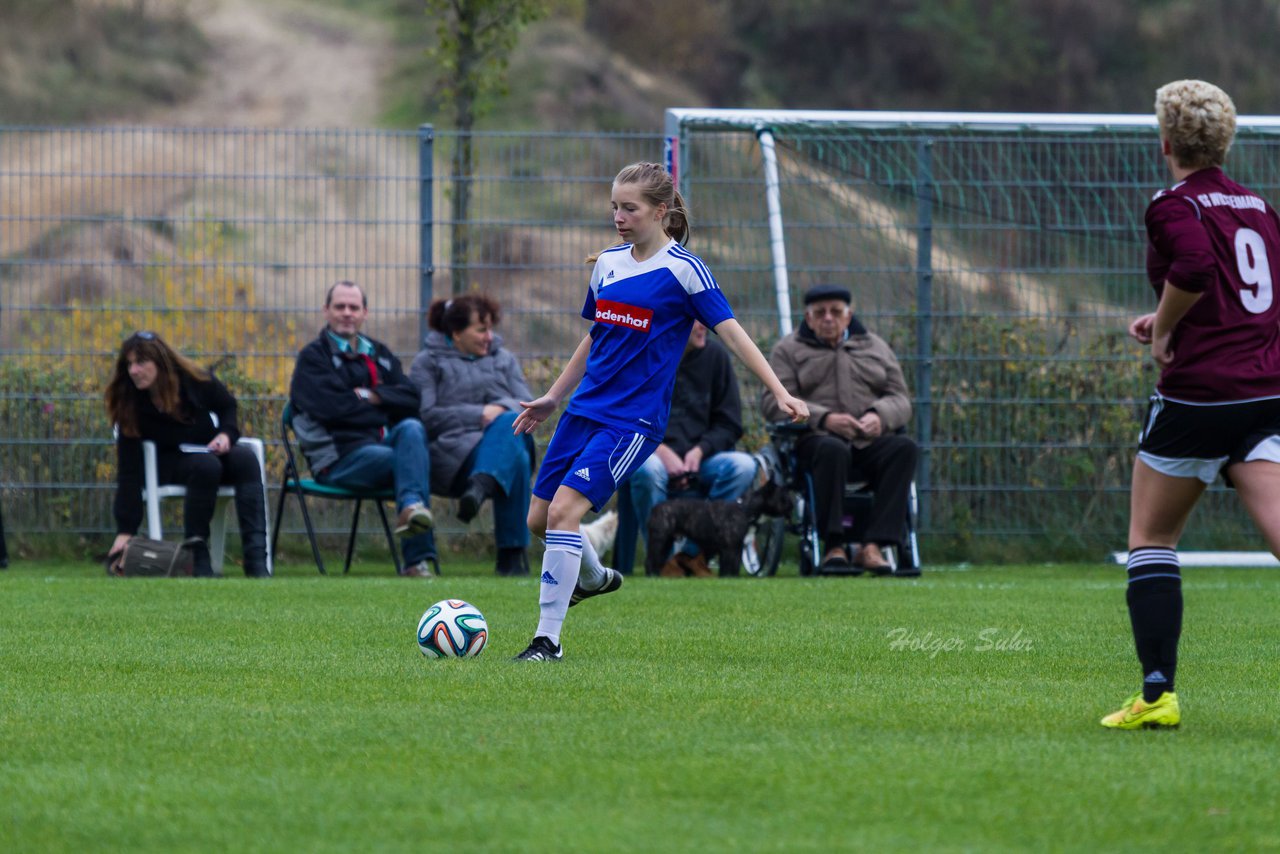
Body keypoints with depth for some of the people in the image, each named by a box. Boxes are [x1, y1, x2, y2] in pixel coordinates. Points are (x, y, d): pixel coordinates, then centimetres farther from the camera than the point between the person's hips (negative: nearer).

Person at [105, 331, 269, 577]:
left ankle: (256, 561, -39)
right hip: (169, 465, -3)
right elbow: (129, 470, -22)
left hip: (210, 451, 3)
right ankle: (197, 558, -33)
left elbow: (228, 406, 8)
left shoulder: (196, 380, -14)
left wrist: (226, 434, -14)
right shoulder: (131, 405, -20)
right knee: (206, 466, -35)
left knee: (245, 459, -29)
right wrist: (126, 530, -27)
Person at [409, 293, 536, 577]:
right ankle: (512, 552, -49)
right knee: (516, 458, -38)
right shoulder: (428, 363, 15)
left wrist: (502, 410, -8)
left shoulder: (503, 359, 30)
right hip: (454, 455, -4)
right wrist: (479, 415, -10)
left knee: (509, 422, -37)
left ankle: (480, 485, -64)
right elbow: (426, 416, -2)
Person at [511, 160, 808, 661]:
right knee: (538, 519, 10)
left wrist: (779, 393, -18)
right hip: (585, 409, 7)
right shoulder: (607, 263, 11)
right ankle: (594, 578, 41)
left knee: (563, 510, -21)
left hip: (634, 420, -7)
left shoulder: (682, 269, -8)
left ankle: (548, 638, -16)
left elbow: (731, 332, -10)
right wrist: (553, 397, 27)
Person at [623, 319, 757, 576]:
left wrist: (699, 451, -12)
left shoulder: (714, 355, 6)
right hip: (652, 456, -3)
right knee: (647, 468, -38)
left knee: (743, 466, -25)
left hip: (698, 461, 3)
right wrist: (661, 451, -21)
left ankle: (693, 554, -17)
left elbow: (729, 425, 8)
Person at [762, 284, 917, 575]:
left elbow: (900, 400, 15)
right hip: (816, 439, -3)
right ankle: (833, 546, -35)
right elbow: (776, 403, 0)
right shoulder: (789, 350, 14)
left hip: (871, 442, 3)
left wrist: (879, 416, -10)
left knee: (904, 447, -30)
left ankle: (872, 546, -36)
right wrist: (824, 418, -17)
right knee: (832, 450, -40)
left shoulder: (874, 347, 23)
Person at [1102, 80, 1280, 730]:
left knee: (1151, 538, 10)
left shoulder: (1175, 206, -5)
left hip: (1199, 392, -5)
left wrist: (1163, 330, -9)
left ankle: (1157, 694, 4)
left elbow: (1194, 266, -25)